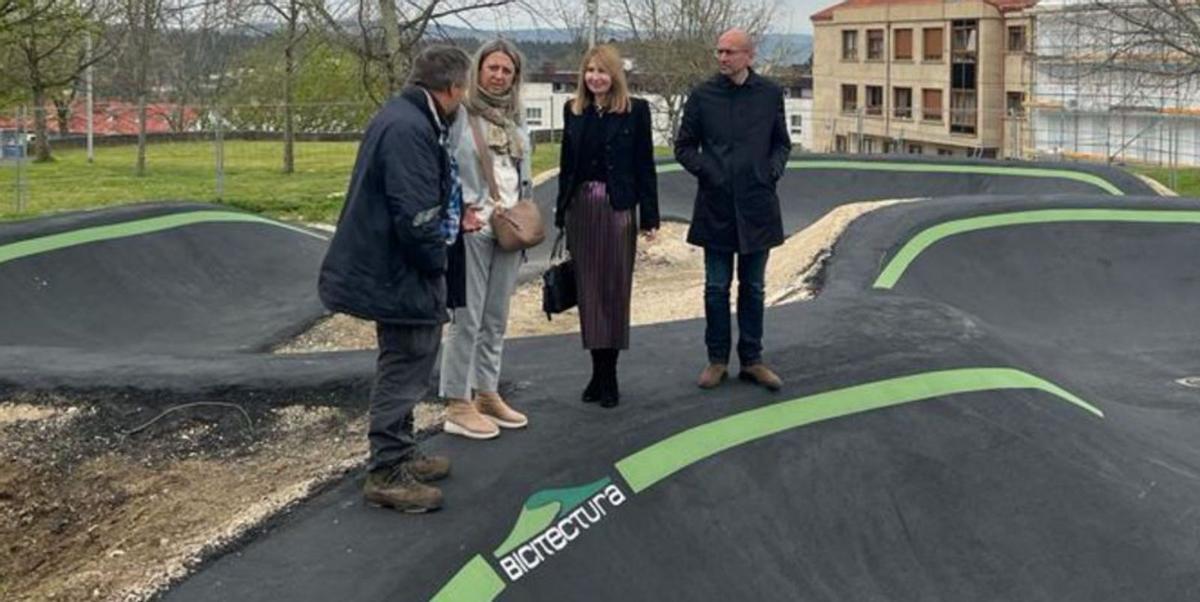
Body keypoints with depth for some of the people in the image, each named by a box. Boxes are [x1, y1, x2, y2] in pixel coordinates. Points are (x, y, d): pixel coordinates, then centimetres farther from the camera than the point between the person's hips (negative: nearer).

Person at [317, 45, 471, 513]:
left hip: (387, 267, 11)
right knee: (406, 367, -1)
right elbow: (415, 215, -27)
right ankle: (387, 473, 9)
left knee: (404, 364, 21)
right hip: (400, 275, -11)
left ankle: (399, 453, 35)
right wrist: (437, 261, -13)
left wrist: (452, 220, 16)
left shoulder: (402, 118, 10)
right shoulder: (409, 129, -23)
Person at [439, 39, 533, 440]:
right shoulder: (460, 113, -8)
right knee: (468, 318, -6)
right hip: (473, 227, -7)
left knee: (496, 319, 13)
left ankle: (487, 394, 23)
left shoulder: (516, 117, 12)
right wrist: (463, 208, -16)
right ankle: (457, 405, 1)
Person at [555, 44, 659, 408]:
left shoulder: (635, 111, -2)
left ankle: (609, 375, 7)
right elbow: (566, 164, 12)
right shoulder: (573, 111, 9)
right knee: (588, 290, 7)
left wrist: (649, 217, -6)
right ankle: (598, 371, 16)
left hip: (617, 208, -4)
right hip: (580, 207, 4)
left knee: (615, 289, 1)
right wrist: (561, 214, 10)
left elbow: (645, 165, -2)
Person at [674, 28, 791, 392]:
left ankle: (751, 360, 19)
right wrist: (704, 170, -7)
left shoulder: (770, 94, 2)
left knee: (753, 288, 9)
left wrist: (773, 171, -4)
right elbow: (684, 145, 6)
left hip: (757, 205, 1)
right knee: (716, 287, 5)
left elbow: (782, 143, 12)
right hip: (716, 205, -1)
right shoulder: (702, 96, -1)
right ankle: (717, 359, 16)